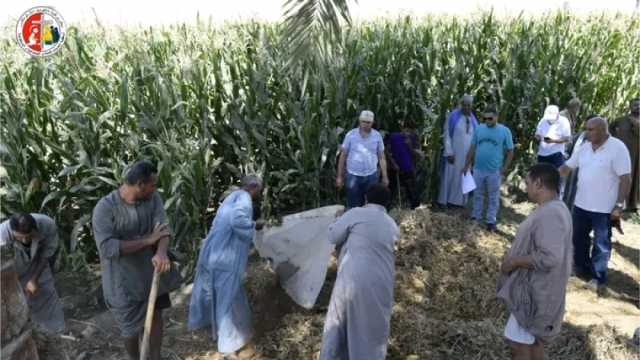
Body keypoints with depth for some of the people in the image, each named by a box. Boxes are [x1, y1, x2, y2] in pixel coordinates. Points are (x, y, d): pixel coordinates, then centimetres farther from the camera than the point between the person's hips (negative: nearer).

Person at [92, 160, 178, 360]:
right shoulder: (105, 208, -23)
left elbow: (163, 227, -19)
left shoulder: (152, 198, -8)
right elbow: (107, 248, -30)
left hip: (151, 271, 5)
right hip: (125, 280, -4)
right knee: (131, 327, 12)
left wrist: (161, 252, -40)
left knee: (156, 315, 19)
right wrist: (147, 240, -28)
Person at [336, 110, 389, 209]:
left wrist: (385, 177, 3)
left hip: (371, 176, 1)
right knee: (353, 206, 4)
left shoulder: (377, 136, 0)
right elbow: (343, 156, 1)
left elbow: (381, 157, 6)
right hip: (353, 176, -1)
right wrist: (339, 176, 1)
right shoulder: (350, 135, -4)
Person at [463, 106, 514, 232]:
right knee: (477, 195, 15)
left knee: (493, 197, 9)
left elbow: (510, 151, -1)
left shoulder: (504, 131, -5)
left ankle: (491, 221, 20)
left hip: (495, 171, -2)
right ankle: (475, 217, 29)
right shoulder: (479, 129, 1)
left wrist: (504, 168, -8)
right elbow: (472, 148, 6)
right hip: (478, 169, 2)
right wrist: (466, 165, 4)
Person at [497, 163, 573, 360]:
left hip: (535, 291, -10)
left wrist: (513, 261, -21)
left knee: (518, 343, 0)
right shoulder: (552, 209, 9)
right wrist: (515, 253, 9)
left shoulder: (550, 214, -26)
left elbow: (549, 258, -33)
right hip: (534, 287, 10)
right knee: (533, 340, 22)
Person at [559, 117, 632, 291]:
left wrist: (619, 205, -18)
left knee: (601, 243, 7)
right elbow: (567, 167, 10)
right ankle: (582, 268, 37)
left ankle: (598, 277, 20)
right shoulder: (584, 147, 3)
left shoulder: (617, 148, -16)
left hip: (604, 208, -6)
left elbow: (625, 179, -16)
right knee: (579, 239, 18)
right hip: (581, 204, 6)